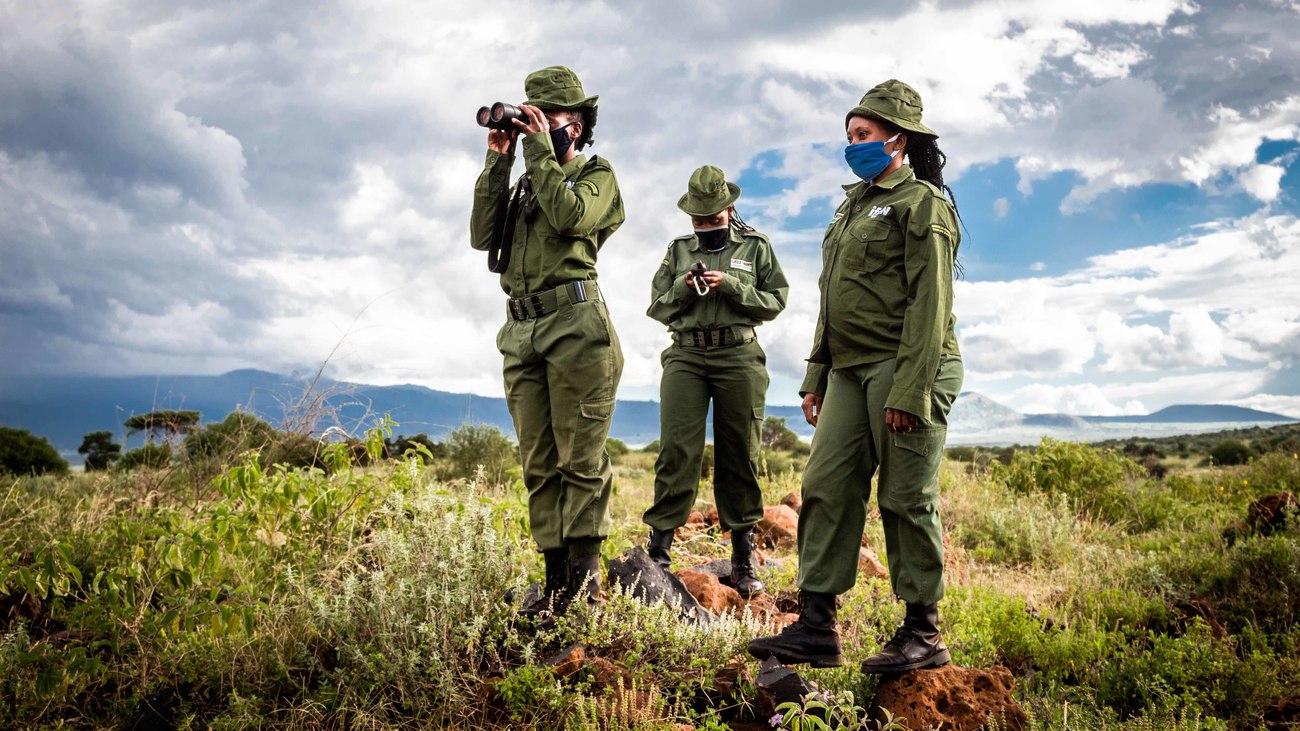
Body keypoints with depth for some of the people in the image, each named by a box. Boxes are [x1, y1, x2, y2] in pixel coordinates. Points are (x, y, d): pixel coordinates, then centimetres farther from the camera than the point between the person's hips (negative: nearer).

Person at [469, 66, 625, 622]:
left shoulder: (596, 174, 7)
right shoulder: (525, 181, 24)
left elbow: (570, 217, -15)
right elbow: (482, 235, 10)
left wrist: (540, 150, -6)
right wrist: (498, 161, 7)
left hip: (575, 325, -6)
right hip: (522, 332, 6)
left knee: (580, 457, -5)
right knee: (539, 463, 5)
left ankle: (584, 572, 3)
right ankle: (556, 578, 11)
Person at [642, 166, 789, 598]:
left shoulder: (755, 246, 10)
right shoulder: (678, 250, 16)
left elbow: (775, 301, 3)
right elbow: (657, 307, 14)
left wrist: (731, 286, -9)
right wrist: (683, 289, -5)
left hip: (738, 356, -1)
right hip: (685, 355, 1)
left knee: (740, 455, 2)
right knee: (677, 449, -8)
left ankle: (744, 555, 10)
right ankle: (659, 547, -6)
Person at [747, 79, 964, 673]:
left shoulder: (920, 202, -5)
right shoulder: (853, 205, 21)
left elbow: (929, 302, -14)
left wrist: (910, 391, -21)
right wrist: (816, 375, 17)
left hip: (903, 367, -8)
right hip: (850, 370, 8)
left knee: (907, 499, -3)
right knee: (825, 487, 2)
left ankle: (923, 633, 9)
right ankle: (816, 626, 6)